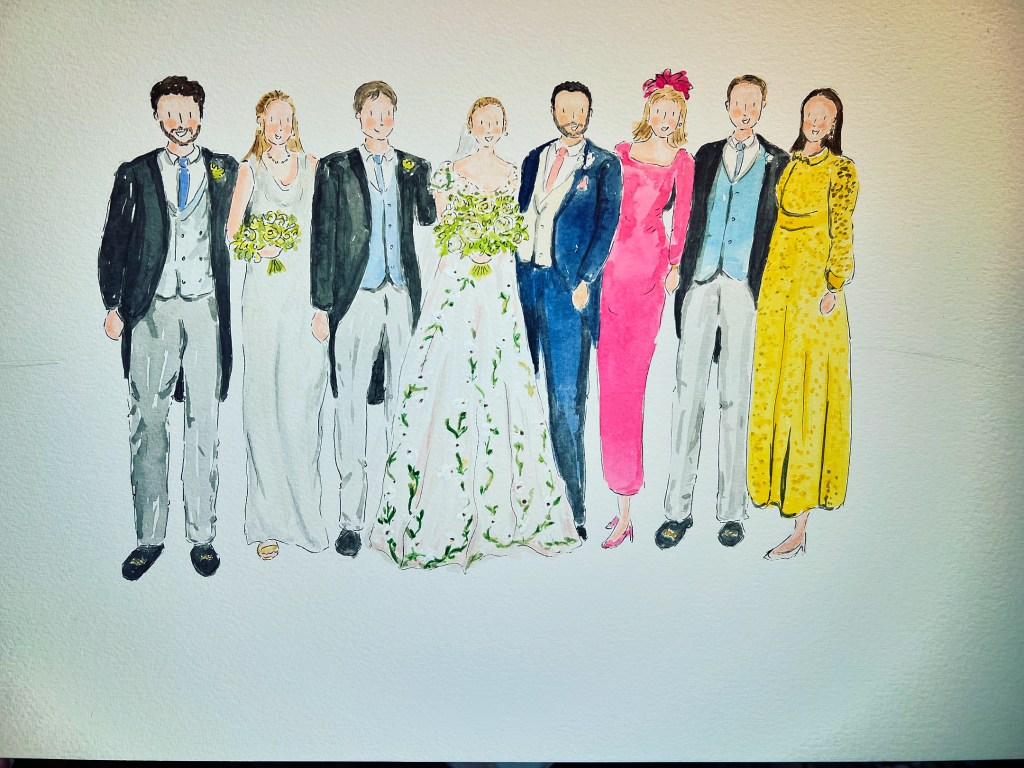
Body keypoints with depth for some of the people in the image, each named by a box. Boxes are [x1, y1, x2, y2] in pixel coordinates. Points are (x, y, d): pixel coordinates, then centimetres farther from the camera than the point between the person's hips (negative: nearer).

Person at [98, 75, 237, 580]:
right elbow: (114, 243, 11)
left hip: (205, 309, -1)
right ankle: (150, 537, 14)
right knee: (147, 423, 3)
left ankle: (202, 535, 13)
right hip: (151, 311, 1)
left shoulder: (226, 172, 9)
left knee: (203, 424, 3)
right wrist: (113, 306, 4)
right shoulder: (135, 174, 10)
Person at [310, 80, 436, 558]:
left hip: (405, 297, 2)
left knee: (403, 402, 5)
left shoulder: (414, 169, 15)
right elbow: (322, 240, 4)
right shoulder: (335, 169, 8)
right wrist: (322, 306, -1)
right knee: (351, 405, -2)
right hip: (356, 299, -2)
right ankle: (352, 517, 6)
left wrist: (436, 195, -11)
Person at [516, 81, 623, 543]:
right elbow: (518, 213, 16)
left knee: (566, 401, -6)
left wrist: (584, 281, -15)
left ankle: (574, 511, 0)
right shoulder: (534, 159, 18)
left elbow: (606, 226, -4)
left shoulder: (604, 165, 5)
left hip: (567, 285, -4)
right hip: (524, 279, 5)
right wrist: (509, 269, 6)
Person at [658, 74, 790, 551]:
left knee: (735, 399, 1)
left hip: (745, 288, -1)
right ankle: (678, 508, 4)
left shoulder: (777, 163, 11)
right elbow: (692, 218, 16)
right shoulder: (707, 155, 18)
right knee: (688, 392, -2)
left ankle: (731, 511, 9)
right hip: (701, 282, 2)